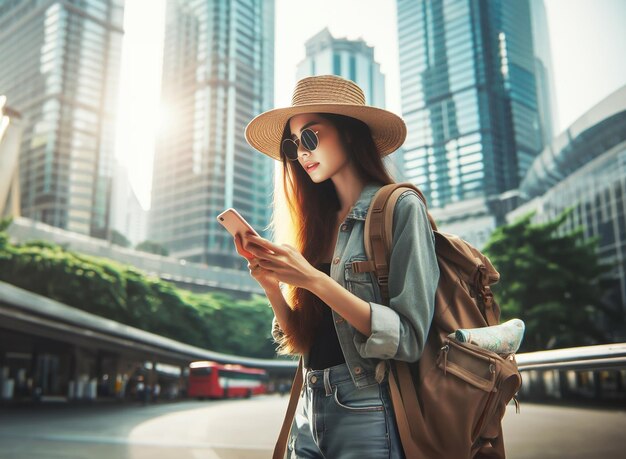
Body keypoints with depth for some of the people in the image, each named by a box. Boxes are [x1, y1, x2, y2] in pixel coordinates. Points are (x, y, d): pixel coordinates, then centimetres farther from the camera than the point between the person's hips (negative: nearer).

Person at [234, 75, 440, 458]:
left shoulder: (401, 208, -9)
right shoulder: (321, 220, 8)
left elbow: (409, 338, -17)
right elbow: (299, 342, 9)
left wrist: (313, 279, -22)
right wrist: (272, 285, -8)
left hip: (369, 413, -6)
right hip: (310, 413, 6)